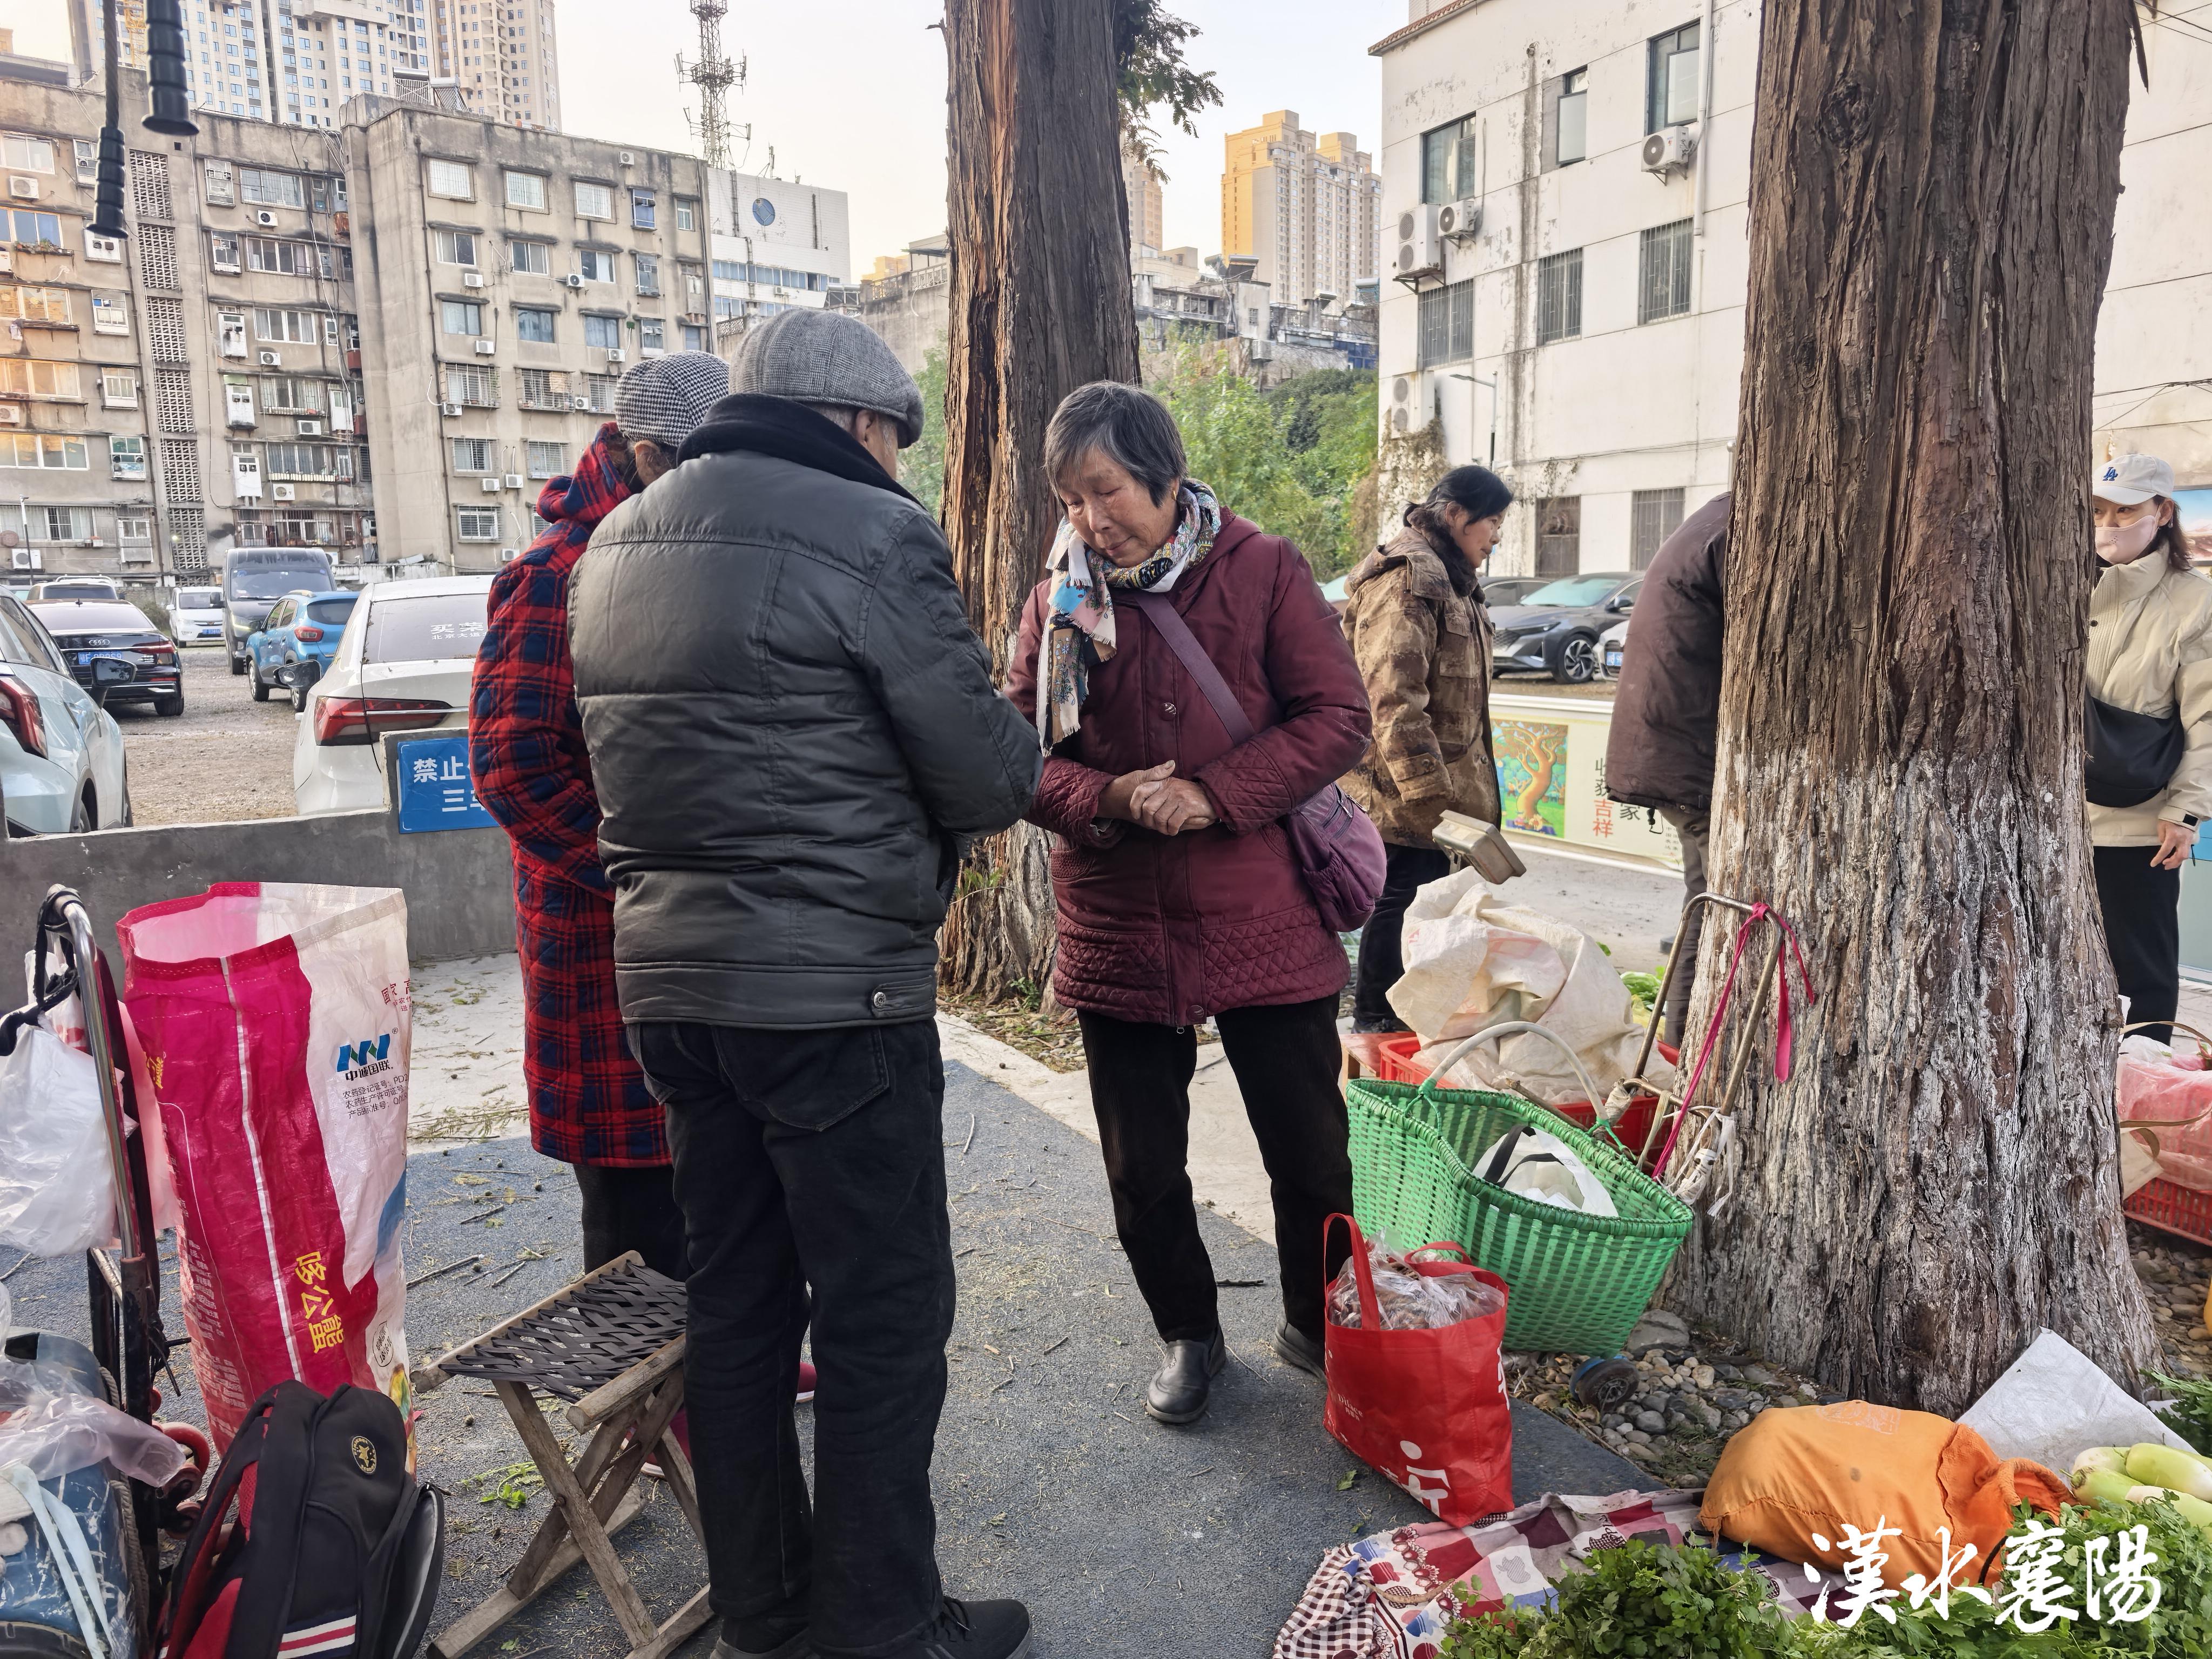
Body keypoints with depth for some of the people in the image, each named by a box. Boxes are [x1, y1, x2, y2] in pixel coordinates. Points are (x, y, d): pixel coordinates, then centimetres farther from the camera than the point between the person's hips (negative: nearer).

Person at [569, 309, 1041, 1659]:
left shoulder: (621, 544, 14)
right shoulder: (873, 537, -12)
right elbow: (988, 778, -12)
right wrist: (1012, 750, 11)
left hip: (668, 978, 8)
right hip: (833, 991, -8)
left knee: (737, 1296, 18)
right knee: (886, 1309, 6)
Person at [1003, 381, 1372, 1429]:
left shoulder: (1262, 571, -3)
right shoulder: (1059, 597, 3)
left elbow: (1337, 720, -7)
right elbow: (1021, 752, 0)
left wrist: (1214, 793, -19)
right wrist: (1109, 800, -19)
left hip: (1264, 921, -1)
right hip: (1118, 931, 2)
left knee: (1311, 1153, 12)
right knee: (1143, 1170, 14)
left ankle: (1318, 1327, 38)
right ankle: (1188, 1335, 39)